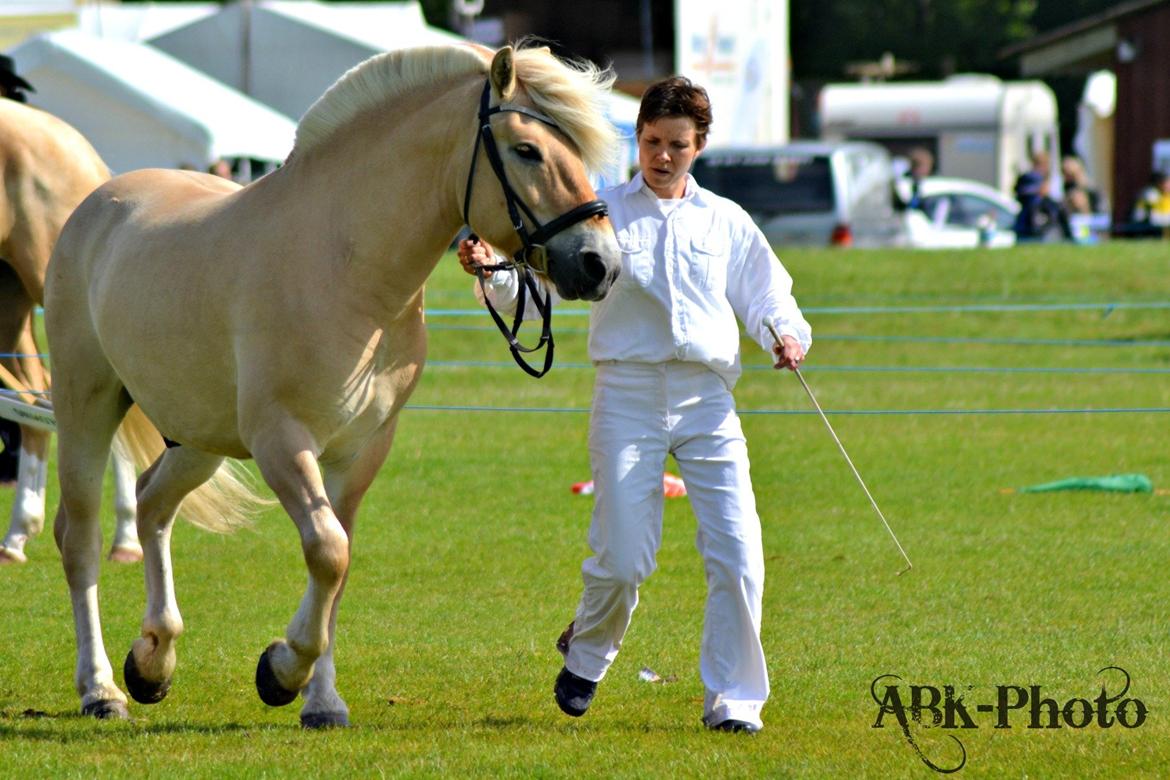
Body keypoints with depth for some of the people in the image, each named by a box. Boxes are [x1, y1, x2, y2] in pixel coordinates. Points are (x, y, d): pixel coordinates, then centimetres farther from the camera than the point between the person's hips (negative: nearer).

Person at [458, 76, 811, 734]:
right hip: (629, 391, -2)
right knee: (624, 560, -6)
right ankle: (587, 651, 26)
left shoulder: (727, 223, 14)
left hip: (708, 400, 2)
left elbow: (768, 298, 17)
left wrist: (788, 335, -5)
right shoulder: (602, 212, 8)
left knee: (738, 556, -9)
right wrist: (490, 270, -19)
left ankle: (731, 698, 1)